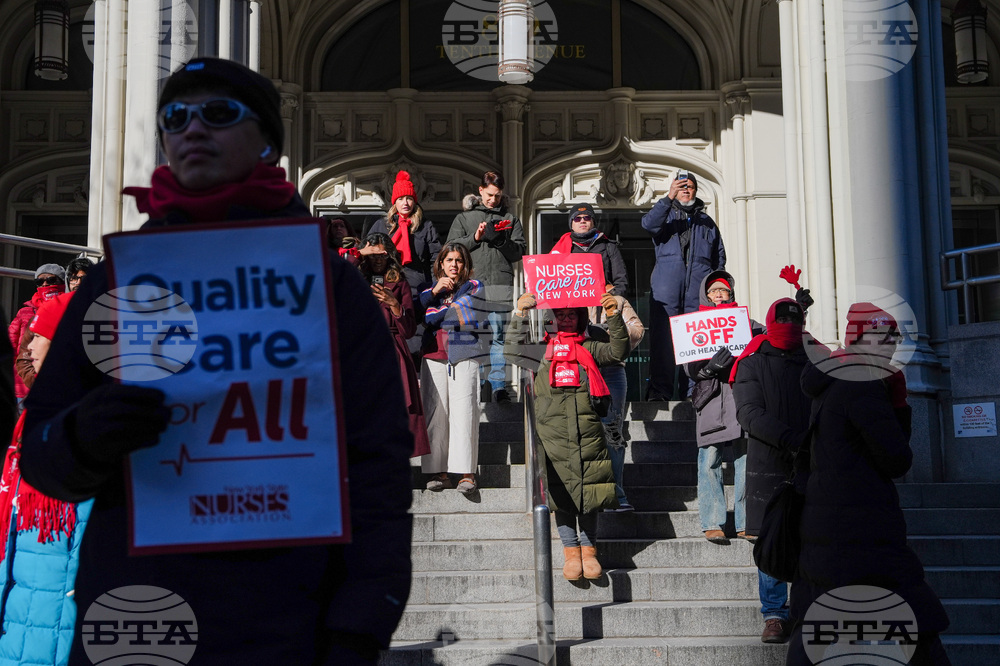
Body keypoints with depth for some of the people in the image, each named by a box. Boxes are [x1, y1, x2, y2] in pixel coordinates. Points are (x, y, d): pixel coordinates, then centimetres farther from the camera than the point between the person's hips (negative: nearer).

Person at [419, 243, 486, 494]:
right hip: (434, 357, 3)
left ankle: (467, 473, -11)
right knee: (435, 413, -4)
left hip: (464, 356, -3)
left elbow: (461, 310, 0)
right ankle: (439, 472, -2)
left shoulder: (474, 287, 16)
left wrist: (434, 314, 0)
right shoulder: (430, 288, 23)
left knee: (464, 413, -11)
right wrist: (434, 291, -3)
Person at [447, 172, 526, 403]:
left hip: (501, 284, 0)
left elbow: (520, 251, 8)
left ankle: (498, 385, -4)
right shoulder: (464, 217, 16)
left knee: (498, 336, -4)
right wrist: (474, 238, -6)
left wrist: (501, 240, -8)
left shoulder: (510, 219, 16)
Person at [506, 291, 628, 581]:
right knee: (561, 491, 0)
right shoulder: (541, 346, 13)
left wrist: (615, 316, -4)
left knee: (588, 490, 2)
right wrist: (520, 313, -6)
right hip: (553, 431, -1)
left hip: (588, 430, 1)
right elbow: (514, 351, 0)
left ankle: (589, 548, 13)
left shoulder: (589, 348, 16)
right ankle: (570, 549, 10)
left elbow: (617, 352, 5)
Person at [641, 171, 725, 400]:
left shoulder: (706, 221, 24)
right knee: (662, 342, -8)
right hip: (666, 293, -2)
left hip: (698, 295, 2)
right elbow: (648, 223, -11)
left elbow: (720, 255, 27)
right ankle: (659, 391, -5)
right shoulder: (666, 214, 14)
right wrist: (668, 197, -23)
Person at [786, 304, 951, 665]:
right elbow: (897, 461, -11)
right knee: (919, 627, -3)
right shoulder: (864, 389, -14)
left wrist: (898, 404, 3)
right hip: (863, 533, -10)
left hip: (820, 524, 10)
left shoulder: (829, 387, 16)